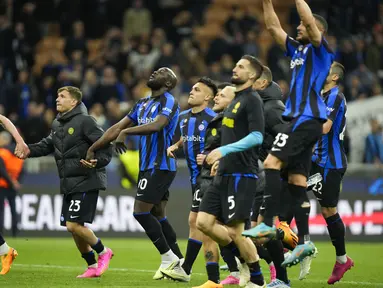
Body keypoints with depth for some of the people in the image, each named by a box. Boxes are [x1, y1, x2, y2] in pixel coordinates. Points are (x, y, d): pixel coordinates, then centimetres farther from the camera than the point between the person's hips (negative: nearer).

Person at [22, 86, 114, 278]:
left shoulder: (85, 121, -13)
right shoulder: (57, 124, 13)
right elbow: (47, 145, 16)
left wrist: (97, 162, -30)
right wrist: (30, 150, -1)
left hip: (86, 183, -8)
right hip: (68, 183, 8)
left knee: (74, 225, -14)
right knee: (72, 228, 8)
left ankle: (103, 252, 8)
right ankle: (92, 266, 21)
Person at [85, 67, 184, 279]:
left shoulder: (169, 102, -9)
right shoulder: (142, 104, 17)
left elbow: (157, 125, -28)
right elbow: (117, 128, 17)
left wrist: (126, 131, -28)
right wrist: (92, 149, 14)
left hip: (159, 167, -8)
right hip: (147, 167, 8)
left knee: (140, 212, -11)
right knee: (158, 216, 9)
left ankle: (169, 259, -3)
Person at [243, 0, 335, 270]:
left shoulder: (321, 49, -3)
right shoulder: (298, 49, 19)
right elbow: (274, 27, 23)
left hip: (308, 118, -9)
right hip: (300, 119, 9)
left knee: (272, 162, -19)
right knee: (297, 181, 5)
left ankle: (269, 224, -23)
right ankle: (304, 241, 4)